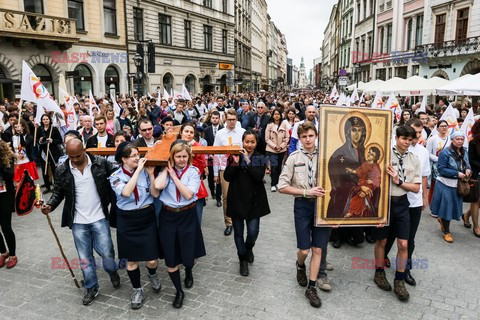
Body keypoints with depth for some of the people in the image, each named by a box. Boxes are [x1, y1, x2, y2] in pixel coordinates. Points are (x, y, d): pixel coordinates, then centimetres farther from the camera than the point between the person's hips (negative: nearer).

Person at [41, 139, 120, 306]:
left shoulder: (101, 163, -8)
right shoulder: (61, 170, -3)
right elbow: (58, 192, 5)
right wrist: (50, 205, -12)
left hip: (99, 218, -1)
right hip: (78, 221, 2)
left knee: (106, 252, 1)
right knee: (85, 257, 11)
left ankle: (112, 271, 35)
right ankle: (91, 287, 30)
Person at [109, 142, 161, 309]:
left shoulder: (145, 171, -4)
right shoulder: (116, 176, -8)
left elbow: (155, 194, -6)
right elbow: (126, 192, -28)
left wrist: (150, 174, -15)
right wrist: (138, 170, -26)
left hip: (147, 217, 1)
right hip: (127, 220, 0)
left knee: (152, 259, 2)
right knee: (131, 259, 11)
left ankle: (152, 275, 37)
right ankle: (137, 290, 33)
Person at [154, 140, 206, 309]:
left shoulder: (194, 171, -5)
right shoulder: (166, 170, -1)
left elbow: (188, 194, -18)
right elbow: (158, 186, -22)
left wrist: (174, 175, -16)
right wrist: (167, 167, -11)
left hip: (187, 215, -1)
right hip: (168, 216, 1)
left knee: (188, 254, 11)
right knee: (170, 257, 5)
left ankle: (188, 272, 48)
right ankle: (179, 291, 26)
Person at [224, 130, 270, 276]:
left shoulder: (260, 158, 0)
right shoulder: (234, 156, 0)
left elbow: (259, 177, -15)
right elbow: (227, 177, -8)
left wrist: (247, 160, -20)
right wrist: (235, 162, -19)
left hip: (254, 200, 0)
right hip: (237, 199, 1)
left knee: (253, 232, -2)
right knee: (238, 232, 9)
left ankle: (248, 248, 34)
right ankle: (243, 260, 30)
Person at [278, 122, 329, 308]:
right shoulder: (293, 158, -4)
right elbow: (282, 187, -6)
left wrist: (325, 193, -14)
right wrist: (306, 192, -14)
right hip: (303, 205, -1)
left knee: (318, 249, 6)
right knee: (304, 250, 4)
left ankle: (311, 288, 22)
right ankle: (300, 266, 41)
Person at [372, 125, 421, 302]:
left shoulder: (414, 160, 2)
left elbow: (416, 188, 3)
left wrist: (399, 182, -15)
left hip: (401, 203, 3)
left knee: (403, 244, 4)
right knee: (381, 241, 13)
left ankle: (399, 281, 22)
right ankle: (379, 273, 34)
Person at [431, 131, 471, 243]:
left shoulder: (464, 152, 4)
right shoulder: (445, 152, -16)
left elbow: (467, 165, 16)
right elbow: (441, 169, -18)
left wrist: (468, 170, -7)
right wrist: (457, 174, -22)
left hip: (458, 185, 6)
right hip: (446, 184, -6)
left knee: (454, 207, 15)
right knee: (446, 207, 2)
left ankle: (441, 219, 43)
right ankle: (446, 232, 17)